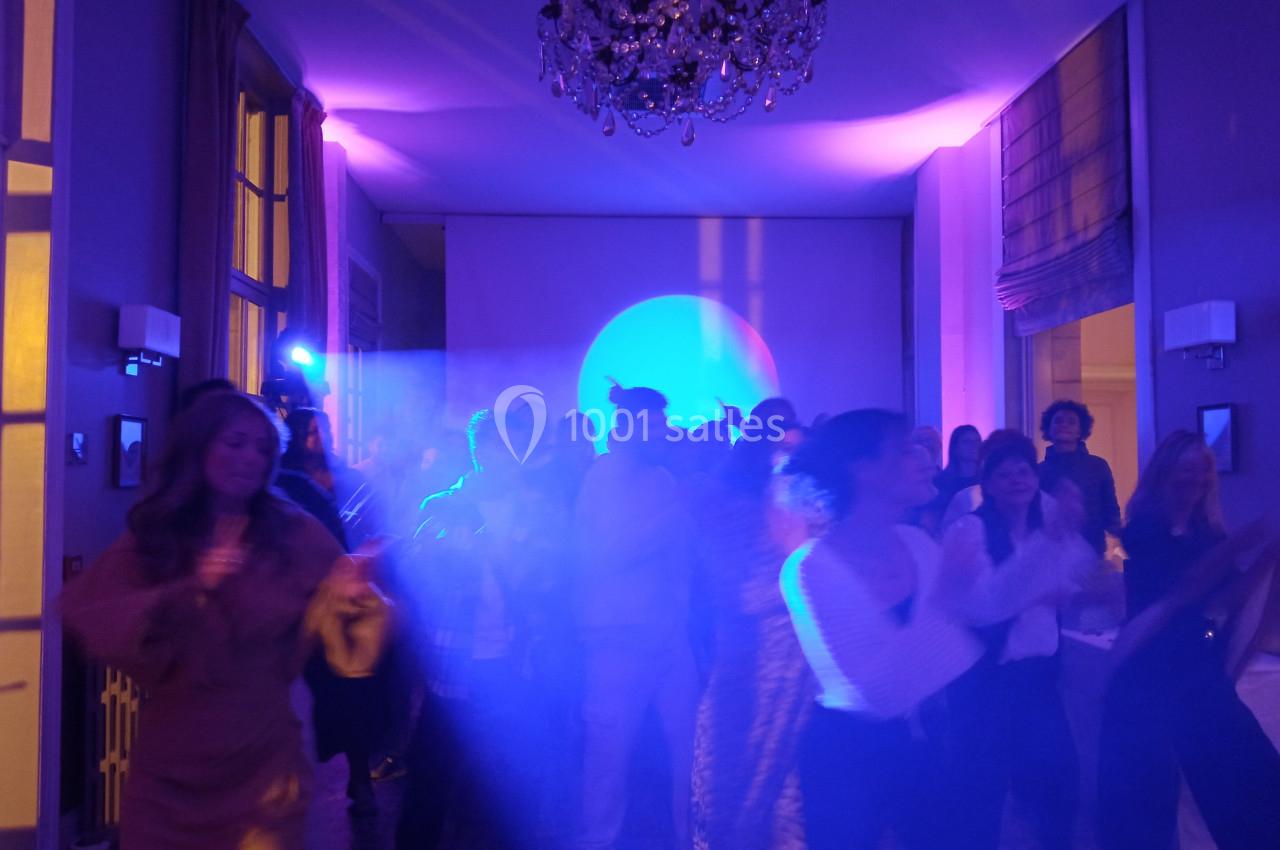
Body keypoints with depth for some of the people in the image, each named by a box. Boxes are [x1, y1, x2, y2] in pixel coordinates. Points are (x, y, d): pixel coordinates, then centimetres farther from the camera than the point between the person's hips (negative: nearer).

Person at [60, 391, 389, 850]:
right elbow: (86, 617, -13)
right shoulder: (152, 536, 1)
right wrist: (187, 589, -25)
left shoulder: (296, 534, -4)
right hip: (167, 770, 2)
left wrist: (351, 596, -30)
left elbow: (344, 640, -8)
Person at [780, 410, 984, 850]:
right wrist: (940, 603, -27)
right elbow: (879, 691, -26)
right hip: (848, 753, -6)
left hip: (922, 740, 6)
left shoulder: (917, 542, -2)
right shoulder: (812, 568, -22)